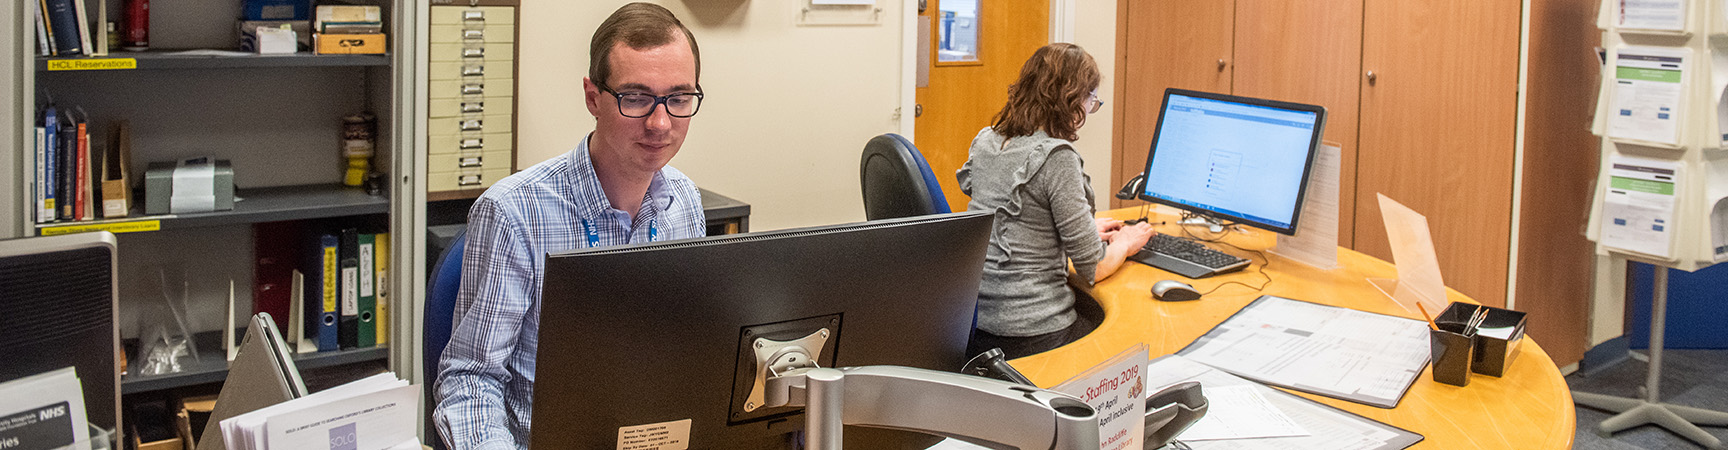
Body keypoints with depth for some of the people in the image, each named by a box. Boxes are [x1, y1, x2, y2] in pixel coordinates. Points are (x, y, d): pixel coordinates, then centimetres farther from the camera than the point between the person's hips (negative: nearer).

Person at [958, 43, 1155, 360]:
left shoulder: (986, 141, 8)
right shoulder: (1056, 156, -17)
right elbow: (1093, 269, -11)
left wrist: (1087, 231, 26)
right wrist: (1125, 243, 10)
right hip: (1030, 338, -8)